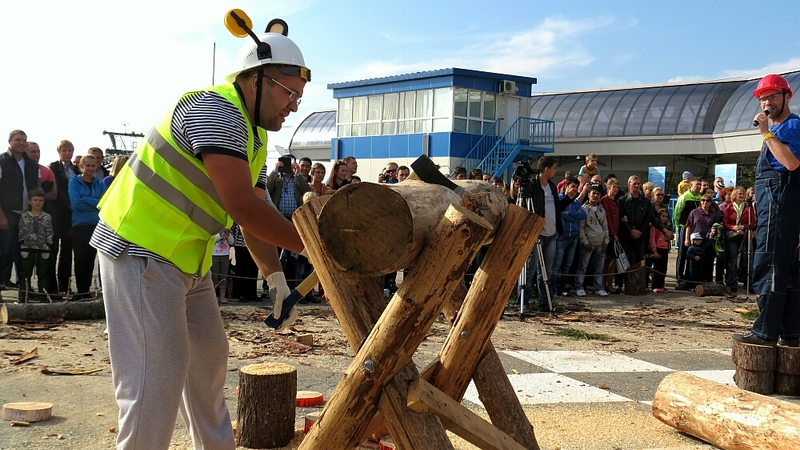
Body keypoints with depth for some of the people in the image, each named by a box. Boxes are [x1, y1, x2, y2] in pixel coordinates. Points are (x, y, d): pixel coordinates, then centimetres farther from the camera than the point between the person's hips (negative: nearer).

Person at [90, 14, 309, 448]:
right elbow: (242, 206, -28)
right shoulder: (216, 110, -20)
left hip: (188, 261, 10)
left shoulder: (253, 137, 11)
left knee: (209, 356, 17)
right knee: (159, 371, -10)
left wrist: (277, 278, -2)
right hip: (139, 251, -10)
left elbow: (254, 216, 9)